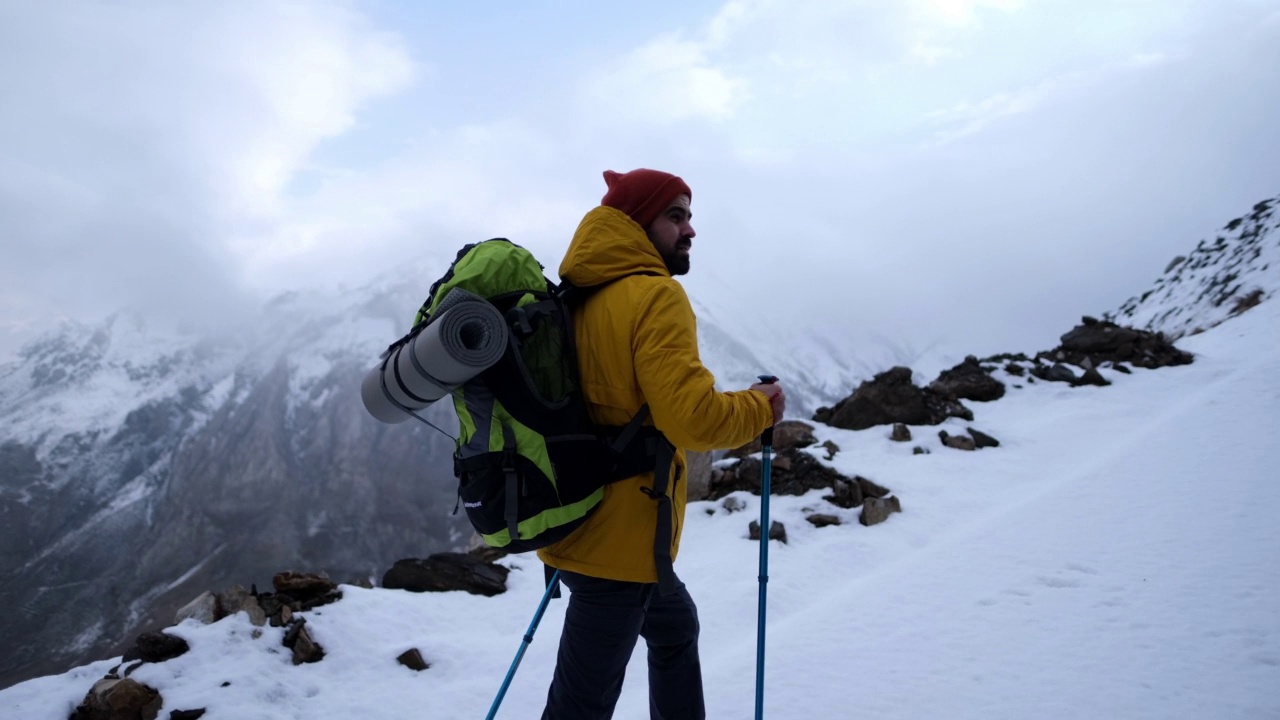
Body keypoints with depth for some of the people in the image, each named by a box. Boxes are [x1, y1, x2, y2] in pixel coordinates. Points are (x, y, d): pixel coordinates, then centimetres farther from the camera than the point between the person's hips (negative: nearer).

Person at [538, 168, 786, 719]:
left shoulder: (582, 301, 9)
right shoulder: (655, 296, -16)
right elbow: (692, 416, -24)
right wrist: (759, 407, -6)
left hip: (581, 523, 9)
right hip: (621, 537, -9)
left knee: (676, 628, 29)